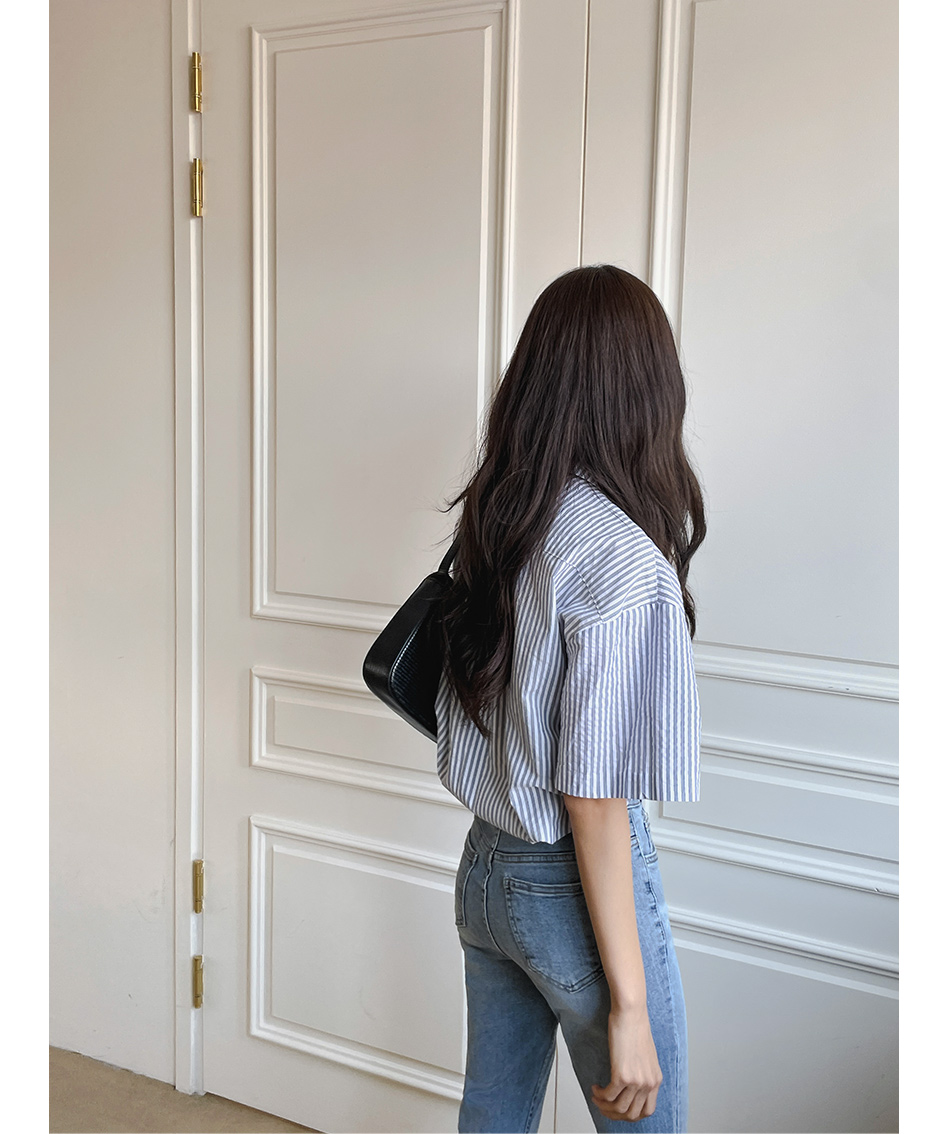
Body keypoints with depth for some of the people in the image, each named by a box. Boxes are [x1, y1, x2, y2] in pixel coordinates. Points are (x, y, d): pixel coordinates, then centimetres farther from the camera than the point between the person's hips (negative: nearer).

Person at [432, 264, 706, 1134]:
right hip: (576, 888, -7)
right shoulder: (619, 554, -24)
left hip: (485, 867, 7)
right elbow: (595, 798, -22)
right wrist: (628, 1006, -17)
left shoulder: (494, 518, -2)